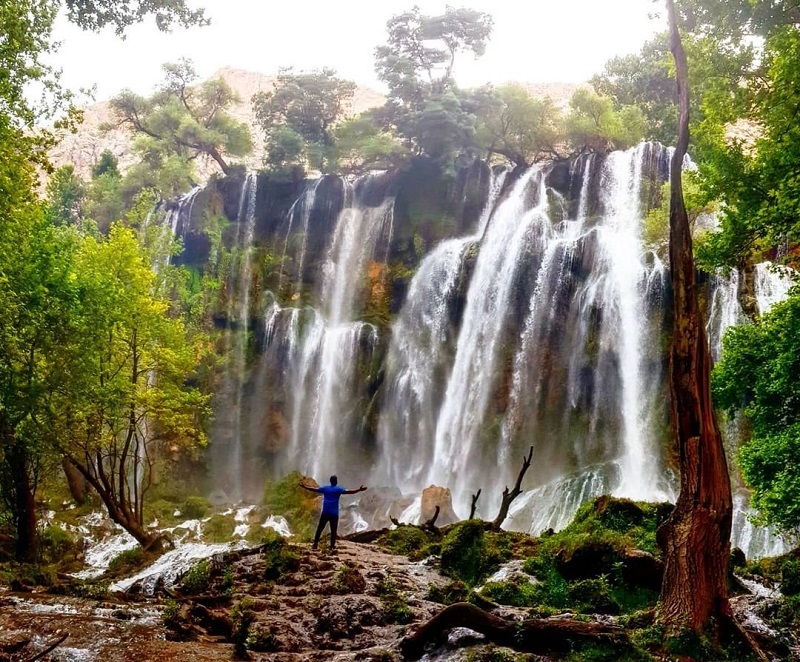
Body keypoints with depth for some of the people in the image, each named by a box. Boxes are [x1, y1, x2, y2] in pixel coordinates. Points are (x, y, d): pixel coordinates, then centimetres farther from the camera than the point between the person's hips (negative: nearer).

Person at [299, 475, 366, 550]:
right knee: (333, 530, 3)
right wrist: (359, 490, -14)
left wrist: (304, 487, 27)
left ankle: (315, 544, 8)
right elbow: (348, 491, -14)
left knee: (319, 529, 9)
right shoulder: (338, 489, -2)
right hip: (334, 514, -3)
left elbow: (314, 489, 15)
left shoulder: (325, 488, 8)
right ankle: (332, 546, 2)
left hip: (325, 513, 3)